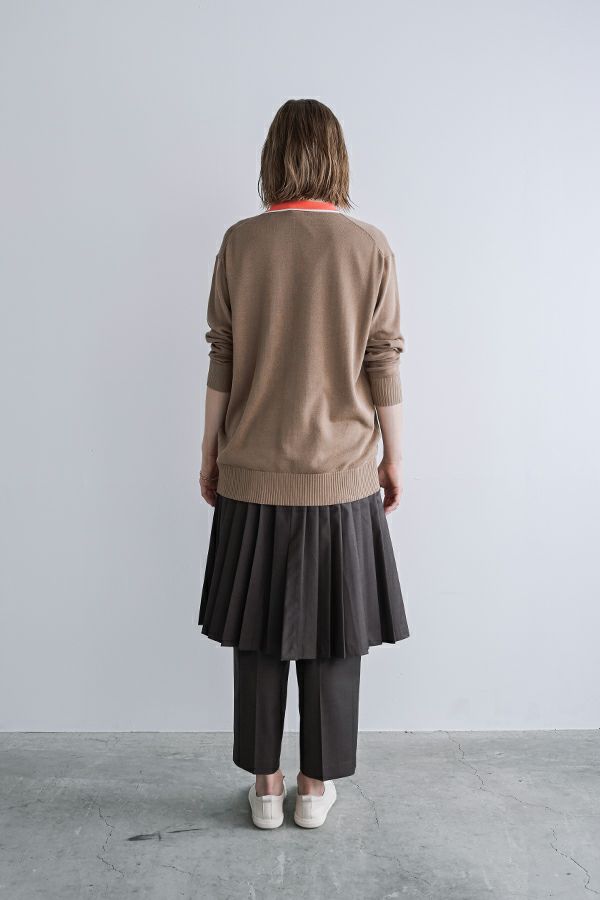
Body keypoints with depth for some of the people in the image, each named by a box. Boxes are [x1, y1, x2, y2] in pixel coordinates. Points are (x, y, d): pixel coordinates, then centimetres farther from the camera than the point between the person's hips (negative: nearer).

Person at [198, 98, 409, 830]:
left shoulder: (240, 243, -2)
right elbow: (384, 368, -3)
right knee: (333, 636, 12)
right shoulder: (371, 248, -3)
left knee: (258, 634, 12)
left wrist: (210, 455, 9)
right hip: (342, 475, 0)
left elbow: (221, 363, -1)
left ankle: (266, 786, 25)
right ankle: (318, 786, 25)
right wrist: (393, 459, 8)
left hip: (254, 475, 1)